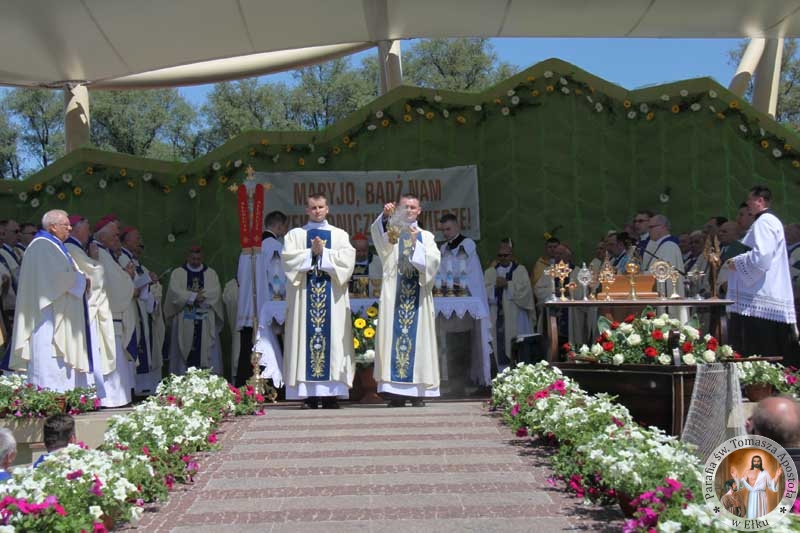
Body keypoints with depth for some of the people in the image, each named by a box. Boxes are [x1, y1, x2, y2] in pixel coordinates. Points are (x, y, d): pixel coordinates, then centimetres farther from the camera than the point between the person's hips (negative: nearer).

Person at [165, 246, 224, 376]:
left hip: (205, 321, 1)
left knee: (207, 350, -3)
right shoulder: (178, 273, 8)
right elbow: (175, 292, -7)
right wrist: (194, 296, -15)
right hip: (185, 320, -1)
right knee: (185, 352, -2)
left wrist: (195, 296, -15)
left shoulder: (211, 273, 12)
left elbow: (216, 292, -4)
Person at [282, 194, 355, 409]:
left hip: (332, 297, 0)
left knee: (333, 337, -5)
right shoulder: (295, 234, 14)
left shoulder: (340, 235, 15)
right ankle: (308, 395, -6)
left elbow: (347, 259, -1)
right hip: (303, 295, 0)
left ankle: (331, 393, -5)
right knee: (305, 336, -7)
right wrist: (312, 252, -10)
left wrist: (323, 252, -8)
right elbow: (288, 258, -3)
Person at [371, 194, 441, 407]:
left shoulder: (426, 236, 14)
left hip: (418, 296, 1)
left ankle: (417, 392, 2)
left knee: (418, 338, -2)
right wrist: (385, 216, -32)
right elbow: (377, 232, -14)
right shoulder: (391, 232, 11)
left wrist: (416, 244, -16)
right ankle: (396, 392, -5)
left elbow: (434, 261, -2)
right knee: (393, 336, -6)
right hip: (394, 296, -1)